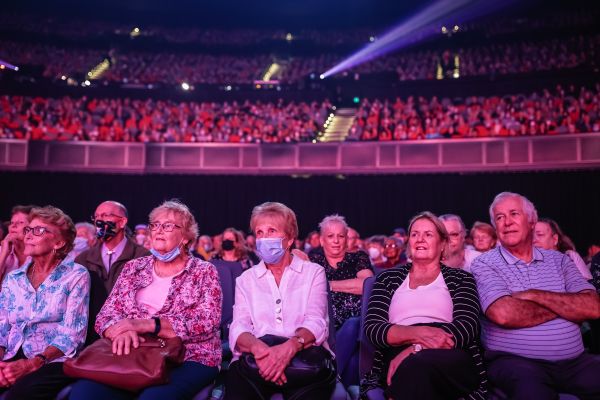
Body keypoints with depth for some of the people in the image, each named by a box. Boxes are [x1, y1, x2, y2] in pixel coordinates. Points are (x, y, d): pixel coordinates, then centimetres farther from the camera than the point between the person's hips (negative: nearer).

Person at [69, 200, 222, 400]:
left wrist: (146, 324, -18)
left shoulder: (204, 271, 5)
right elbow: (106, 316, 9)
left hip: (189, 360, -3)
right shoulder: (133, 268, 16)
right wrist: (122, 330, -16)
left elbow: (206, 323, -9)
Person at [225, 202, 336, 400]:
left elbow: (316, 323, -5)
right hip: (255, 360, 1)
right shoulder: (246, 279, 17)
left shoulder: (313, 272, 10)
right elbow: (239, 327, 2)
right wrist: (258, 347, -23)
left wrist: (291, 346, -28)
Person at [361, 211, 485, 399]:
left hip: (451, 362, 0)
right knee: (411, 368, -37)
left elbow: (466, 327, -1)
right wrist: (417, 333, -15)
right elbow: (372, 327, 5)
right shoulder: (388, 278, 20)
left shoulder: (460, 278, 17)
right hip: (397, 359, 1)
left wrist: (415, 349, -17)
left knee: (414, 367, -36)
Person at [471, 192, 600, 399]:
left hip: (574, 361, 5)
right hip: (515, 361, -4)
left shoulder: (558, 259, 14)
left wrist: (533, 295, -10)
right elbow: (503, 314, -17)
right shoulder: (484, 264, 1)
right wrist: (565, 306, -3)